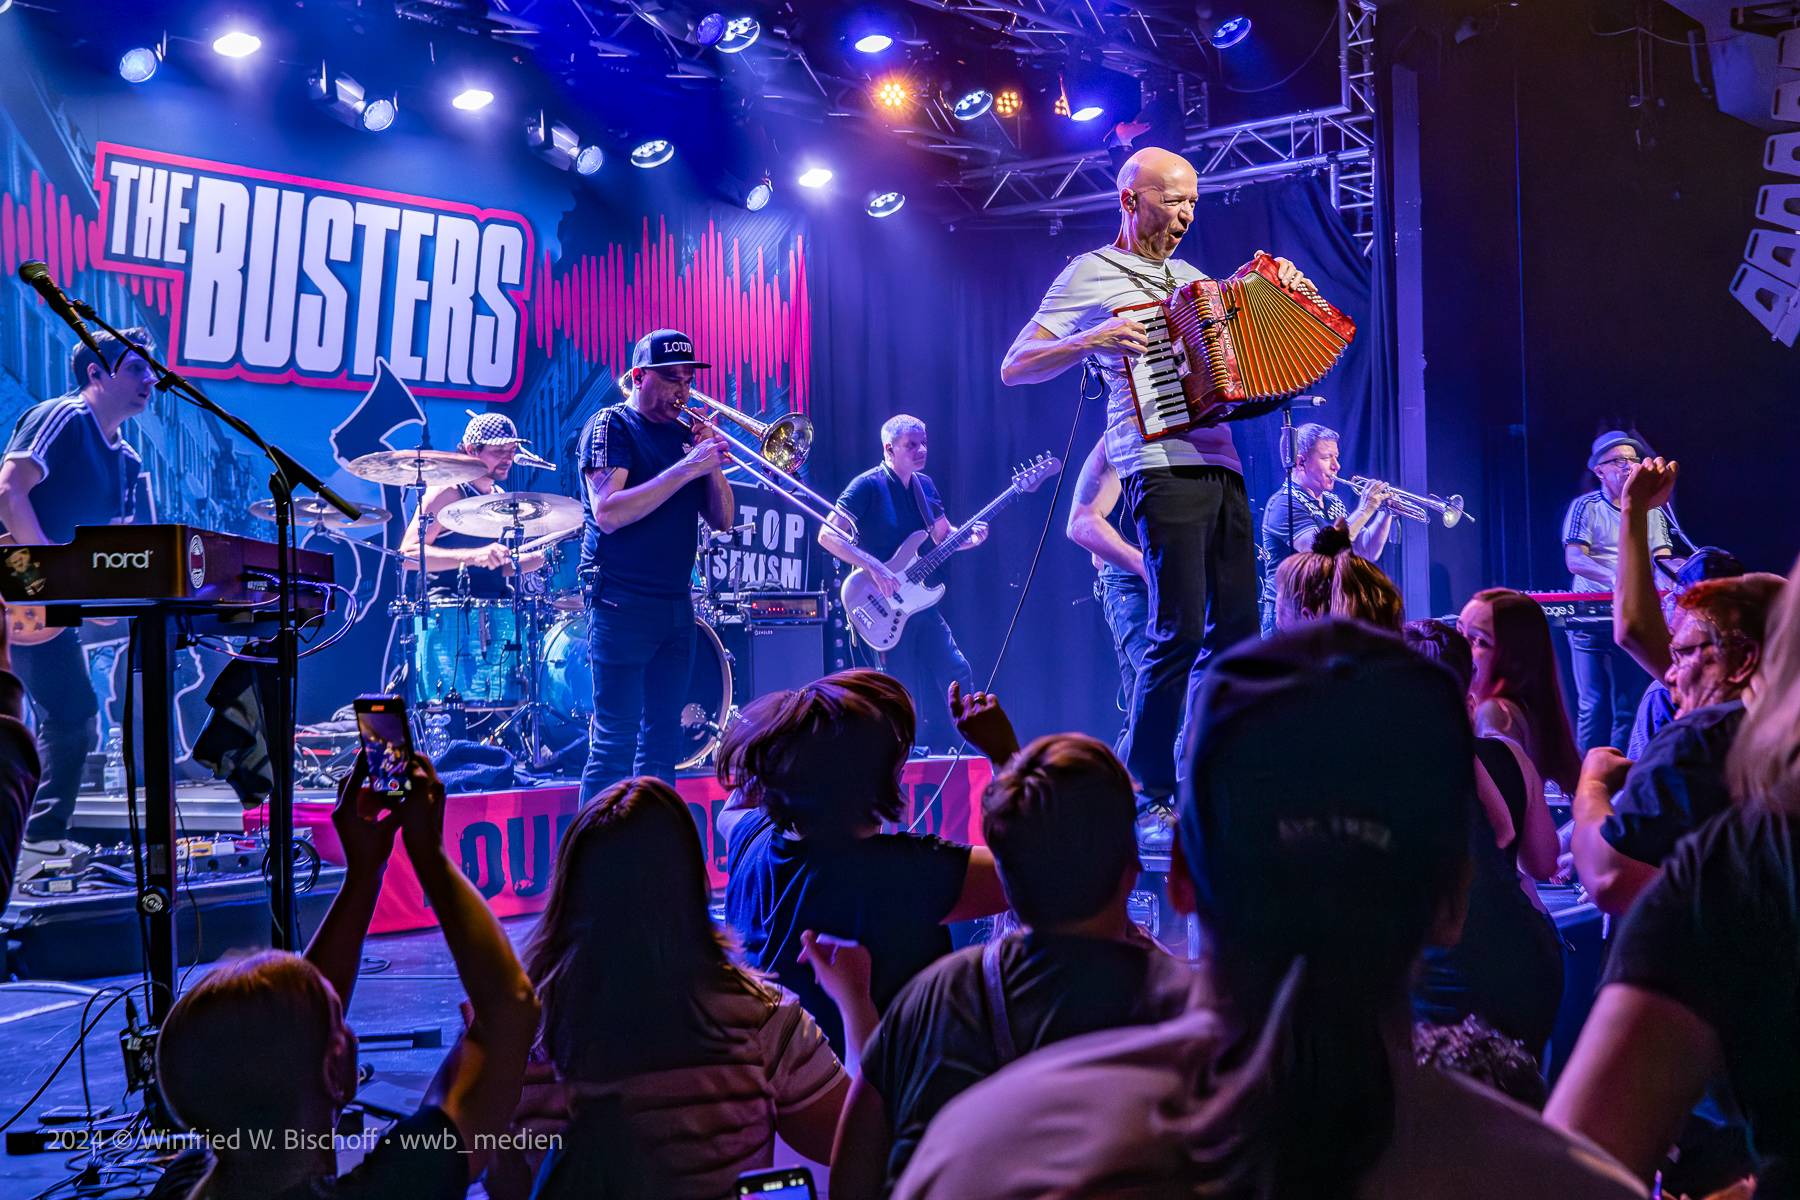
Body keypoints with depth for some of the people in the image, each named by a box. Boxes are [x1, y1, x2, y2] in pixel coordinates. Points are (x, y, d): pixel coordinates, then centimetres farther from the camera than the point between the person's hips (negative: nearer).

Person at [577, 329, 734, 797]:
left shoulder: (686, 434, 13)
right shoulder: (611, 426, -5)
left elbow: (722, 519, 12)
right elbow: (607, 513, -19)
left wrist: (712, 462, -5)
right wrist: (686, 468, -21)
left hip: (676, 604, 7)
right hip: (622, 604, -7)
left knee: (662, 741, 9)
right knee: (614, 743, -9)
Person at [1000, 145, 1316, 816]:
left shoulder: (1190, 276, 23)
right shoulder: (1090, 275, 2)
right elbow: (1014, 367, -3)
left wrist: (1280, 289, 17)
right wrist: (1092, 340, -17)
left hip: (1221, 464, 8)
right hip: (1162, 466, -7)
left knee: (1236, 627, 6)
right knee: (1180, 631, -11)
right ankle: (1148, 801, -2)